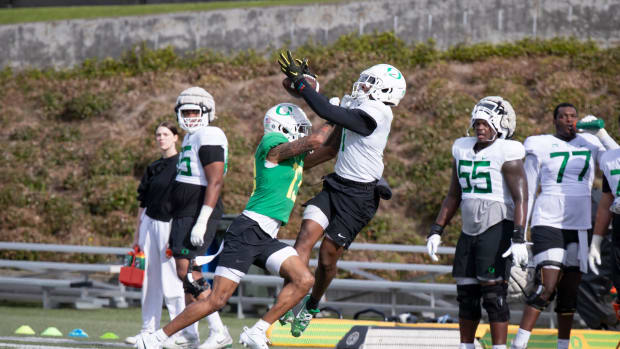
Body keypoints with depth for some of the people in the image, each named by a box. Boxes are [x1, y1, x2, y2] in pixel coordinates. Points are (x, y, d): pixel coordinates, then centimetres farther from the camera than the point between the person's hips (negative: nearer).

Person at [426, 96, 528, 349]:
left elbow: (520, 198, -15)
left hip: (497, 228, -7)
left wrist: (519, 238, -24)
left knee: (493, 294, -11)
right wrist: (436, 231, 15)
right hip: (469, 230, 7)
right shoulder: (463, 150, 12)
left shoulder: (507, 153, -10)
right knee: (466, 295, 9)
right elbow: (453, 197, 19)